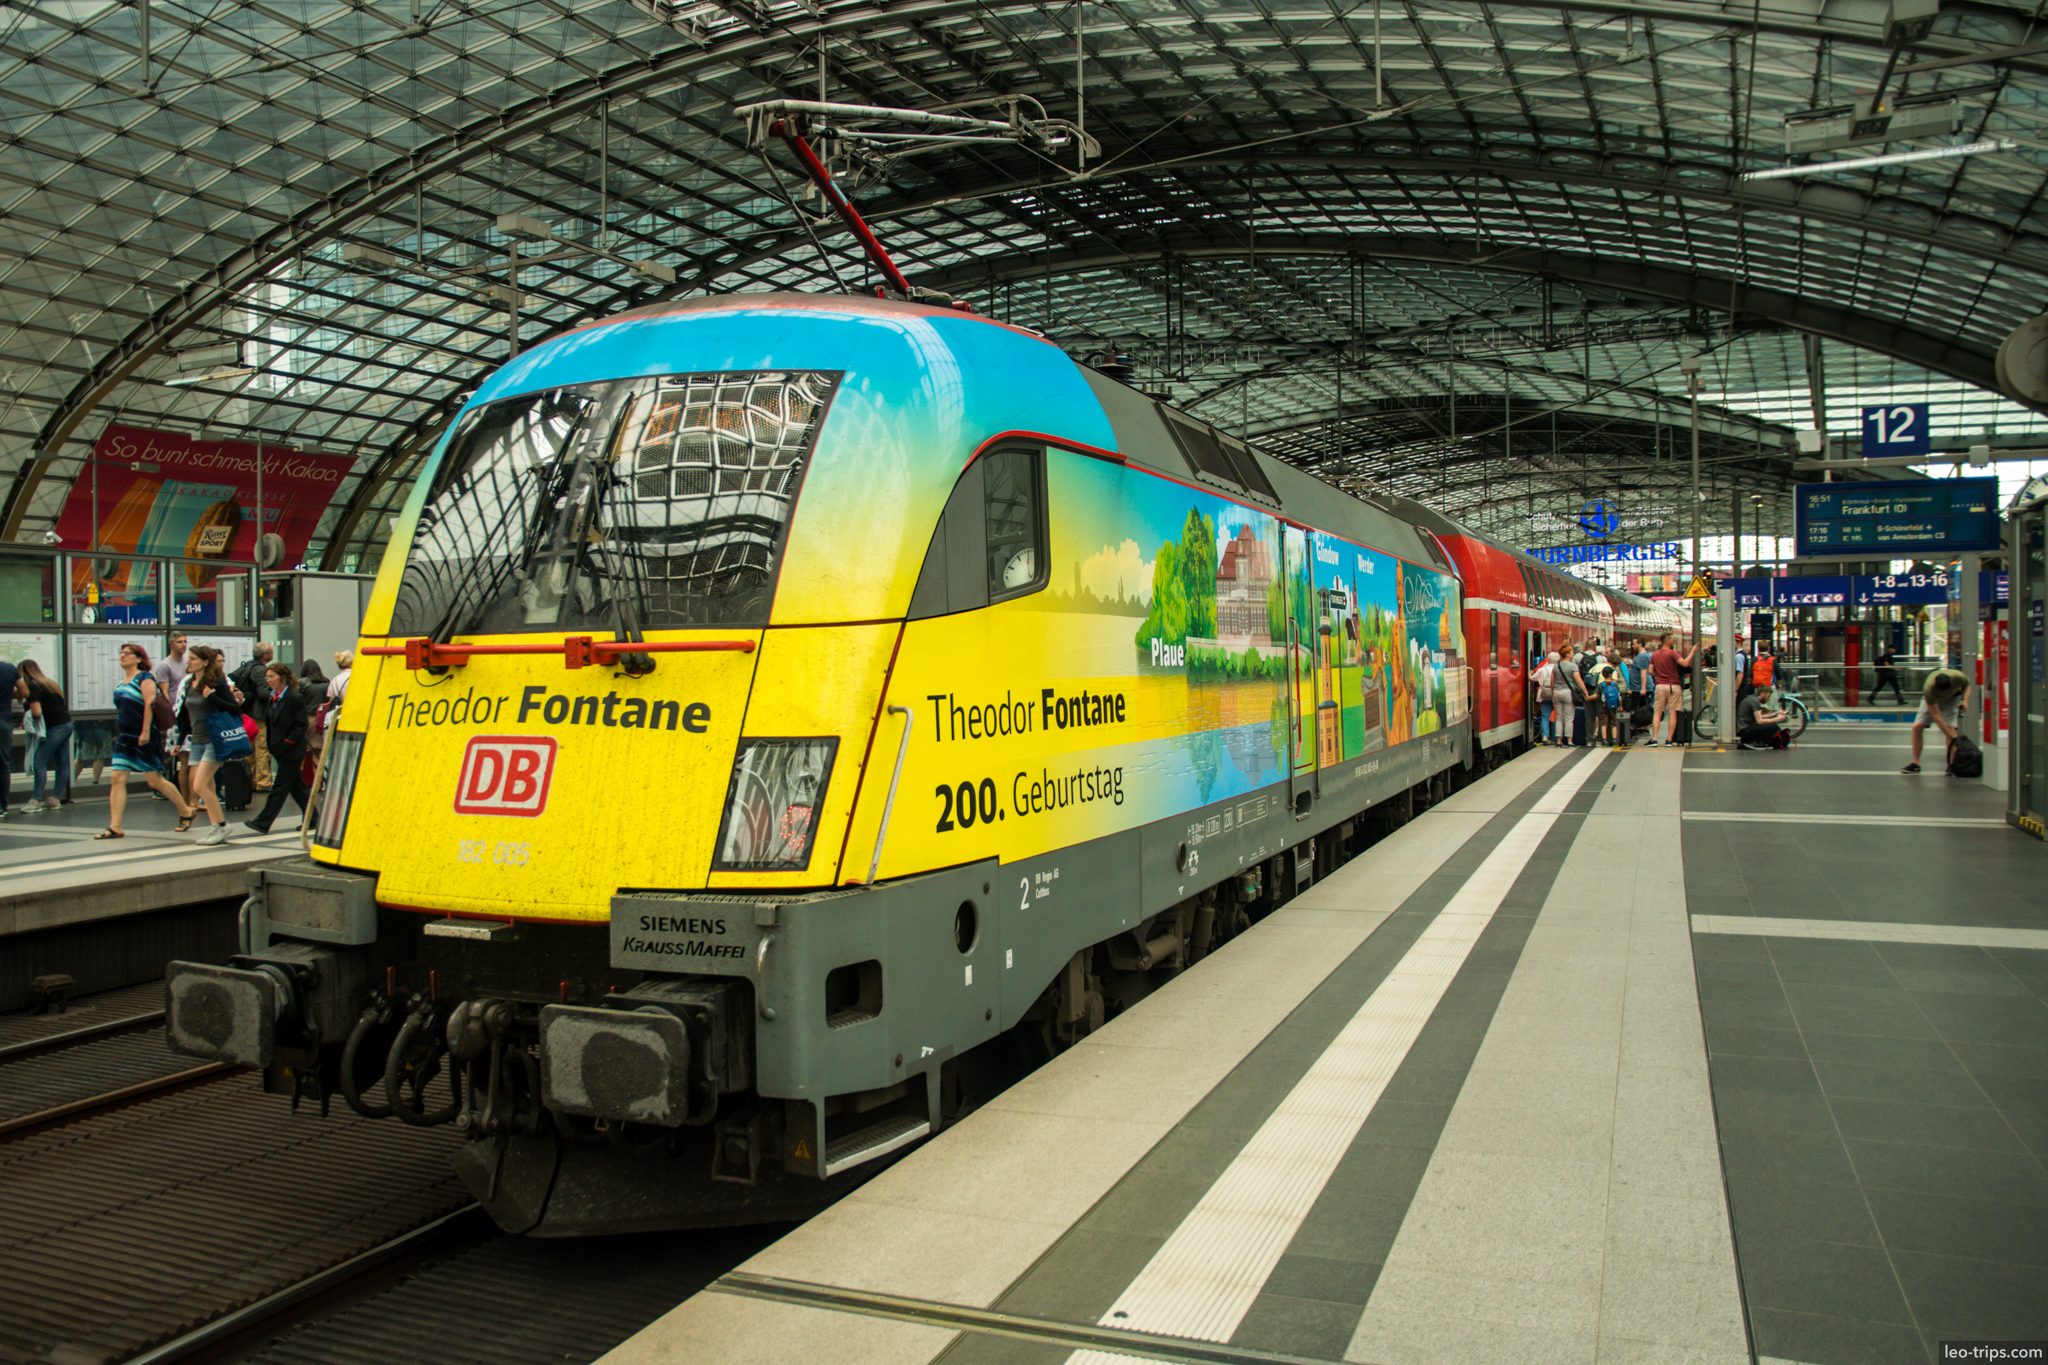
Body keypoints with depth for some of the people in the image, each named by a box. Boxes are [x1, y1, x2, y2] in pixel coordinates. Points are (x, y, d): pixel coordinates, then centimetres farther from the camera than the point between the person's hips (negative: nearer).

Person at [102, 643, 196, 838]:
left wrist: (145, 732, -23)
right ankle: (115, 827, -4)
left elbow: (150, 704, -17)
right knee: (118, 780, -3)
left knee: (155, 781, 0)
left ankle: (186, 812, 17)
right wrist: (120, 735, 20)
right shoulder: (121, 683, 15)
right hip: (124, 739, 7)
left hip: (145, 739, -7)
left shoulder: (144, 678, -8)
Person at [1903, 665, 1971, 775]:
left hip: (1953, 697, 1)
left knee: (1950, 726, -20)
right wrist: (1952, 737, -35)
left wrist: (1965, 700, -25)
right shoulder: (1929, 689, -41)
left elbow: (1967, 686, -6)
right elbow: (1936, 716, -34)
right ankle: (1915, 763, -3)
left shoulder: (1959, 677, -36)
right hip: (1932, 700, -1)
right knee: (1917, 726, -13)